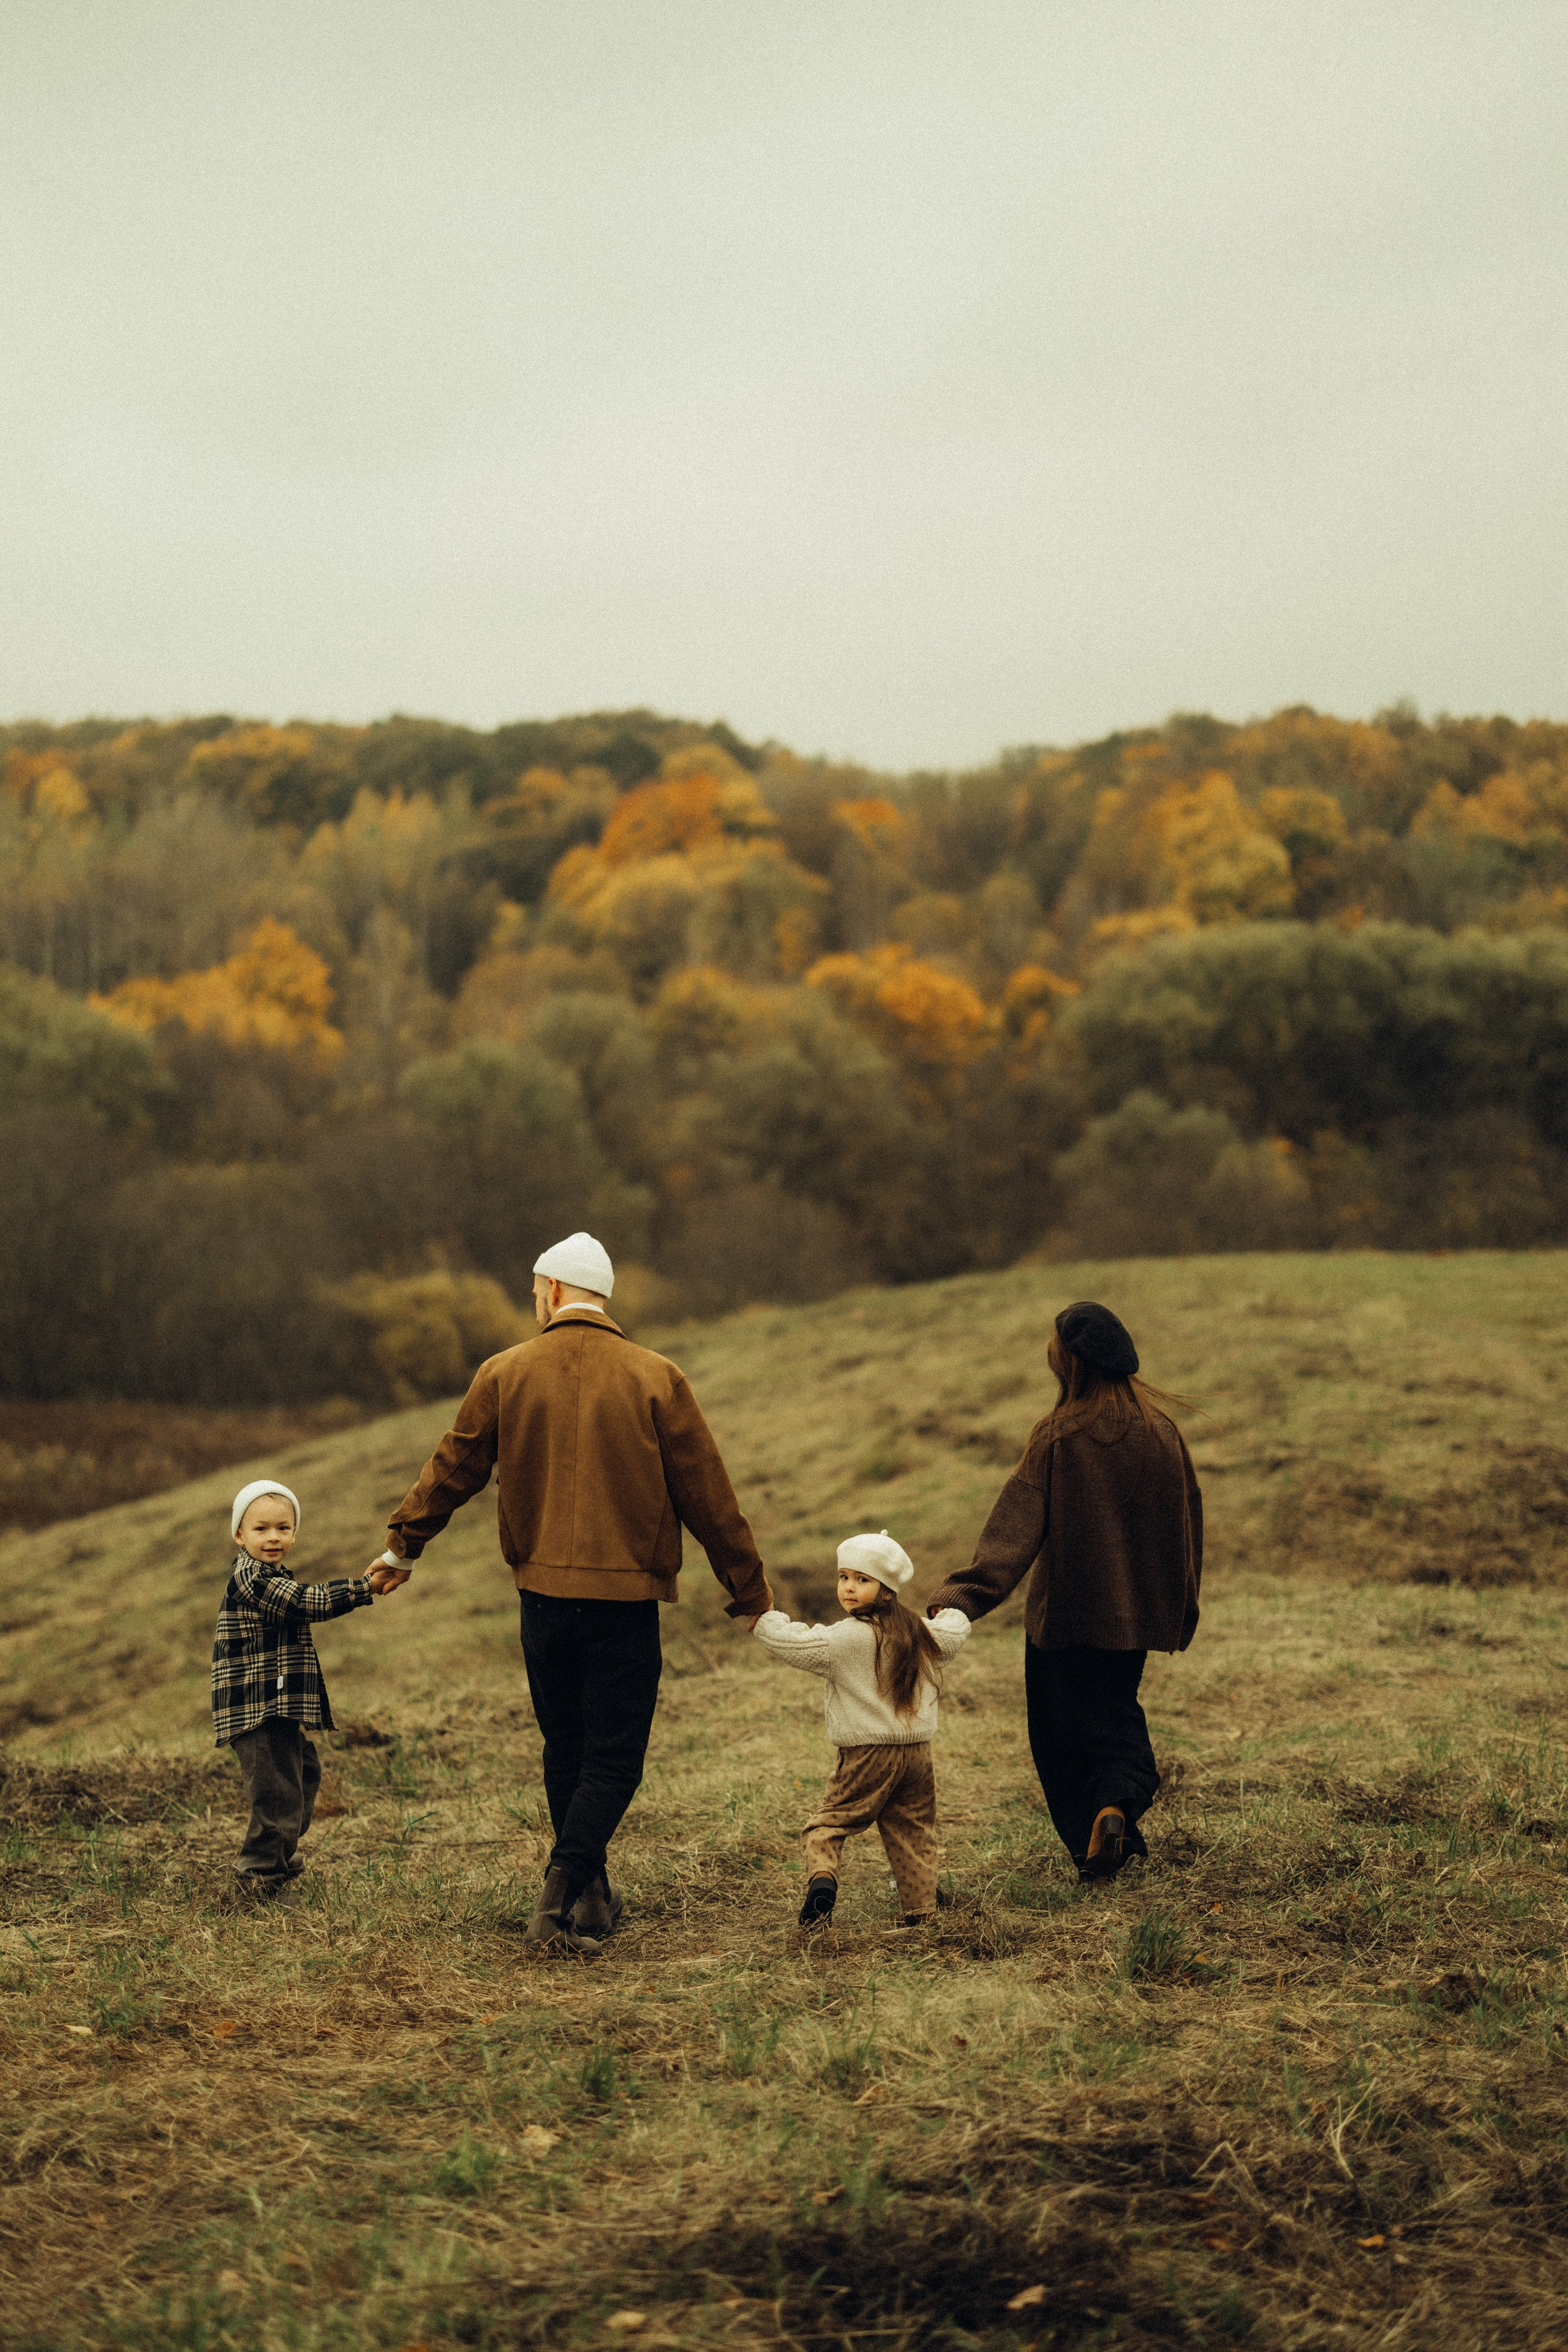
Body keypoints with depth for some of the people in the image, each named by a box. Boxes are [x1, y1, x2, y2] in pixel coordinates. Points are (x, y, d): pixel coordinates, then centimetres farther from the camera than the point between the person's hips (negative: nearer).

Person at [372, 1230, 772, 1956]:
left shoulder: (504, 1374, 2)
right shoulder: (654, 1378, -4)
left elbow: (451, 1470, 12)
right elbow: (706, 1494, 0)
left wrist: (402, 1544, 29)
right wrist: (749, 1588, 10)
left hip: (543, 1594, 3)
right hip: (626, 1597, -2)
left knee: (565, 1751, 16)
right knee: (614, 1759, 2)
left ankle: (593, 1902, 23)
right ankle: (558, 1902, -13)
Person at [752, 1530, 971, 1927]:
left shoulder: (843, 1639, -12)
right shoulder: (921, 1634, 9)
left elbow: (787, 1643, -10)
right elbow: (956, 1632, 28)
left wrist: (762, 1619, 8)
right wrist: (950, 1612, 50)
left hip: (867, 1755, -5)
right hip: (917, 1752, 5)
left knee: (828, 1823, 2)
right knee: (913, 1835, 13)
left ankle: (821, 1877, -22)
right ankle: (922, 1911, 12)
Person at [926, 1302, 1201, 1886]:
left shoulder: (1058, 1437, -14)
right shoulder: (1160, 1428, -1)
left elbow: (1016, 1525, -22)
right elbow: (1188, 1516, 7)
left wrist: (961, 1596, -26)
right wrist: (1182, 1608, 18)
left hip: (1065, 1611, -4)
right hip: (1133, 1608, 4)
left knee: (1062, 1729, 13)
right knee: (1116, 1715, 19)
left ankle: (1089, 1842, 9)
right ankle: (1119, 1802, -7)